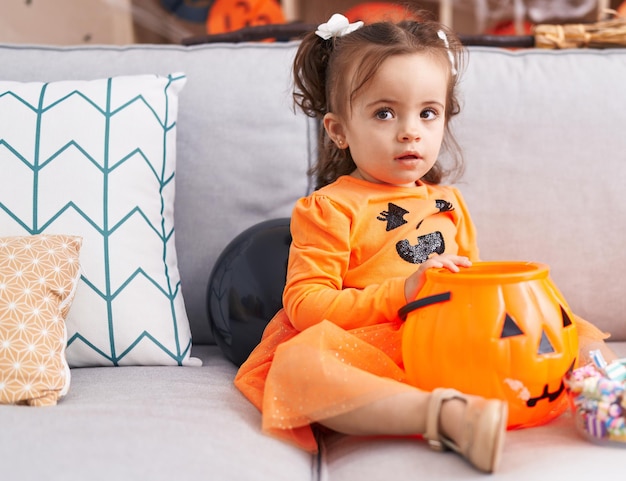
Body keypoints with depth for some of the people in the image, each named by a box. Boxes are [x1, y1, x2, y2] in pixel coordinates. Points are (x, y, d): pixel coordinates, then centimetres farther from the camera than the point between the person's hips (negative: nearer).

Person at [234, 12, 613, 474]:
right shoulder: (329, 209, 0)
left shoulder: (449, 203, 19)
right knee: (298, 365, -38)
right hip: (369, 356, -5)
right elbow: (305, 305, -9)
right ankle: (448, 415, -47)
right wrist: (403, 291, -19)